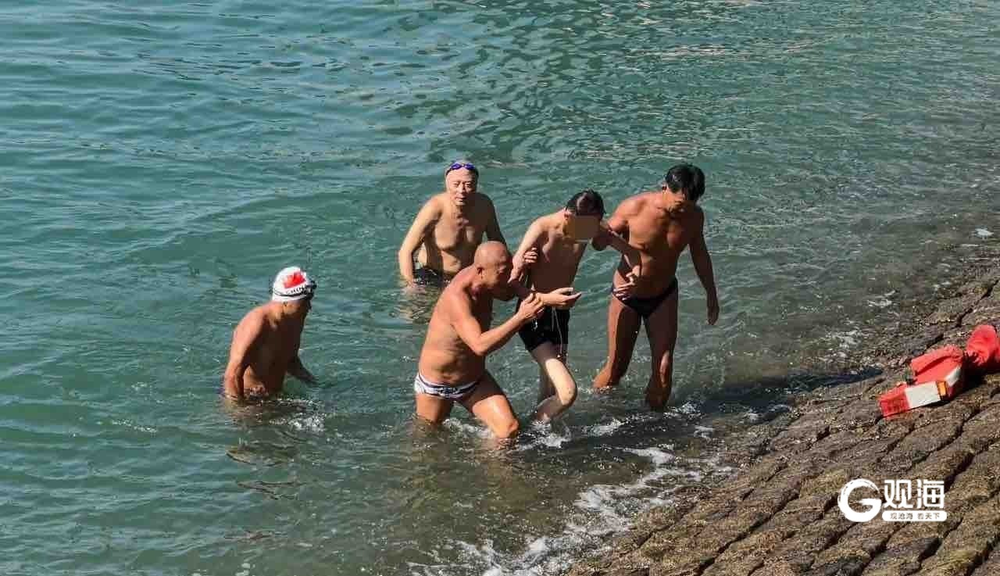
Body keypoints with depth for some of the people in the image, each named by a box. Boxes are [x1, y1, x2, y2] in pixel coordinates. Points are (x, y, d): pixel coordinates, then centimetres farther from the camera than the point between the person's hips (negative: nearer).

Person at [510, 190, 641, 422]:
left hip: (560, 315, 6)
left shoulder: (593, 227, -5)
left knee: (551, 392, 17)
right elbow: (512, 280, -27)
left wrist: (635, 275, -15)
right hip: (534, 316, -6)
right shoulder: (542, 229, -22)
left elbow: (631, 252, 8)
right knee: (567, 391, -19)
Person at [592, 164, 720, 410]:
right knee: (616, 367, 7)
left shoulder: (694, 215, -13)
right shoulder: (635, 208, -25)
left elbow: (699, 253, 6)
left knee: (664, 369, -3)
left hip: (663, 296, 2)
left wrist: (711, 294, 13)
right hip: (627, 296, -2)